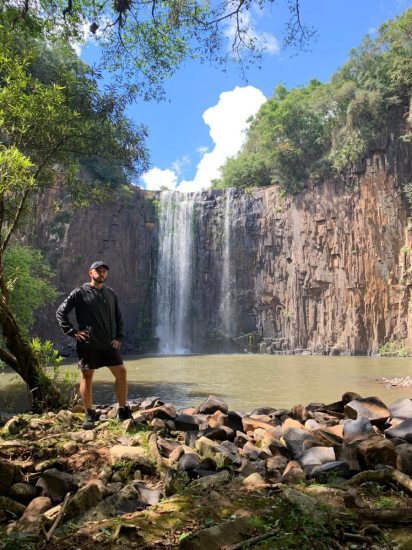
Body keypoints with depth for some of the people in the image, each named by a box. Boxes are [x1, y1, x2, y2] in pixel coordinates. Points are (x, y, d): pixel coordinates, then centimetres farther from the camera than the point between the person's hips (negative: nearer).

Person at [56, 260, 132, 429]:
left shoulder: (110, 293, 12)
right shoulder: (80, 293, -2)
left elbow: (118, 317, 18)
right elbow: (60, 312, -2)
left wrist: (119, 337, 8)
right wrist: (72, 332, -8)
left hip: (109, 344, 4)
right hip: (88, 344, -4)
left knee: (121, 372, 1)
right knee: (87, 377, 2)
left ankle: (123, 411, 14)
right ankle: (89, 415, 13)